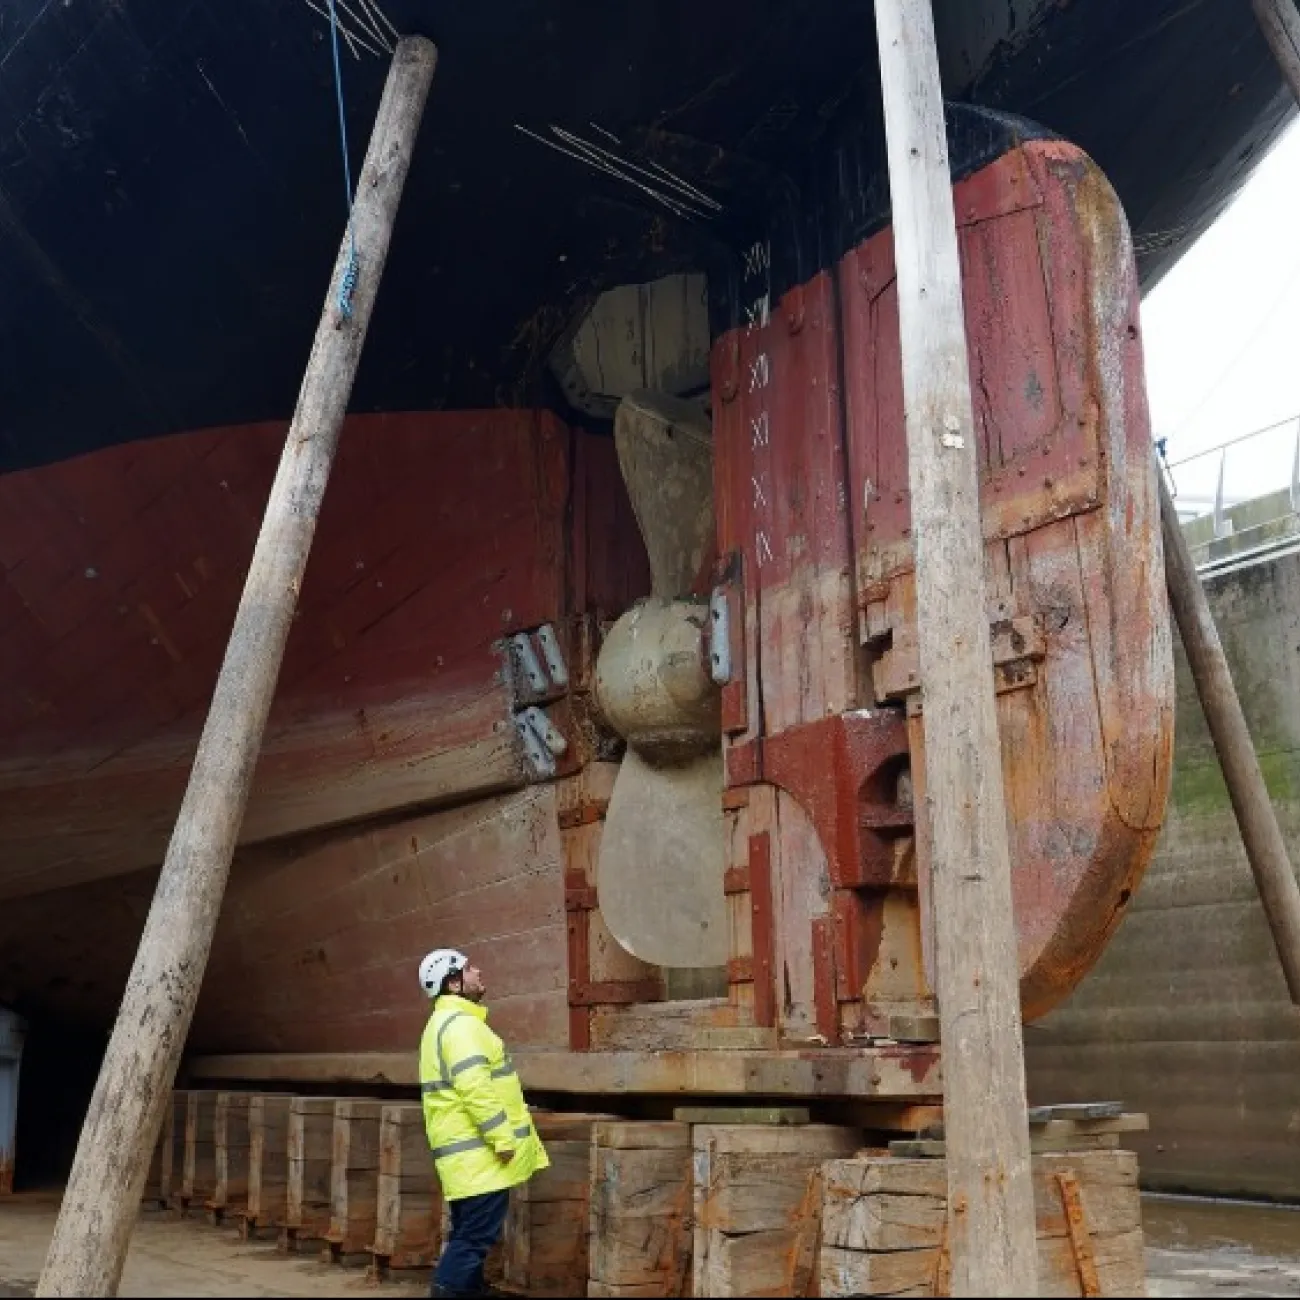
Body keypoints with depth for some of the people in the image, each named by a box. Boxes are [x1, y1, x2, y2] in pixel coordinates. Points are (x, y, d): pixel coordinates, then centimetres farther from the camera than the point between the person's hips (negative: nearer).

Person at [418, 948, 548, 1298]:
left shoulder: (444, 1022, 19)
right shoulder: (460, 1023, -16)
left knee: (468, 1234, 15)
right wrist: (503, 1138, -20)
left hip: (467, 1151, 11)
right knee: (476, 1236, -7)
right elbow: (475, 1088, -24)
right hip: (480, 1151, -11)